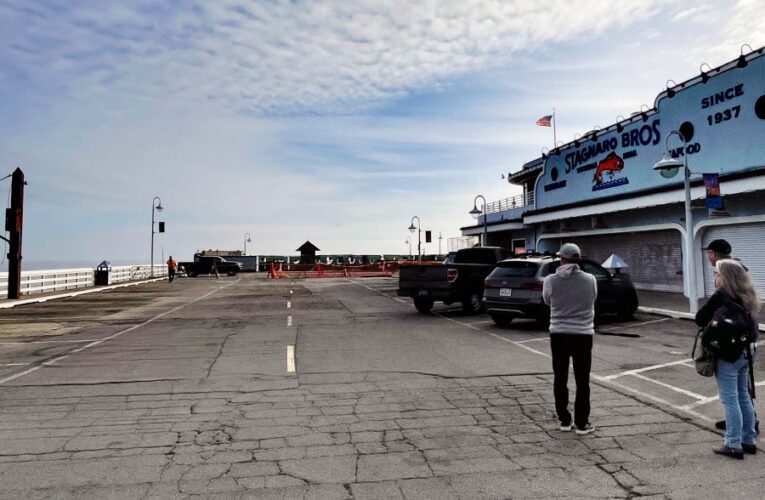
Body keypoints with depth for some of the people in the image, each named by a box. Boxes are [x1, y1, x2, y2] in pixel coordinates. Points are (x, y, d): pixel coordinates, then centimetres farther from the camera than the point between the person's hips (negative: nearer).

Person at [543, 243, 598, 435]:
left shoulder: (551, 280, -7)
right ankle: (582, 423, 11)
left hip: (558, 334, 0)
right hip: (583, 334, 0)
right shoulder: (589, 280, -6)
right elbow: (592, 300, 11)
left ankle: (564, 420, 16)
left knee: (560, 379, 10)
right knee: (582, 381, 7)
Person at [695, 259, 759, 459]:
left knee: (730, 400, 0)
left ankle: (734, 445, 6)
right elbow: (752, 323, 16)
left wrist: (714, 319, 2)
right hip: (745, 352, 8)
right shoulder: (747, 296, 6)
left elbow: (700, 319, -15)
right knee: (743, 397, 17)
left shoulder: (721, 296, -17)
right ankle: (749, 441, 26)